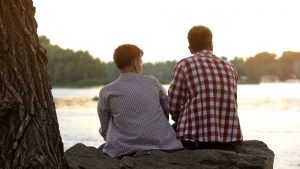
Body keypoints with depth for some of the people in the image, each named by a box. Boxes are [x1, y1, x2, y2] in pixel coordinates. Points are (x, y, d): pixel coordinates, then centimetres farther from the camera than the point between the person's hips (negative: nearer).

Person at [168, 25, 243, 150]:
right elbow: (231, 105, 15)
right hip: (229, 138, 5)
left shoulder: (184, 65, 1)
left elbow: (173, 106, -1)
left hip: (195, 139, -4)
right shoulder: (229, 67, 13)